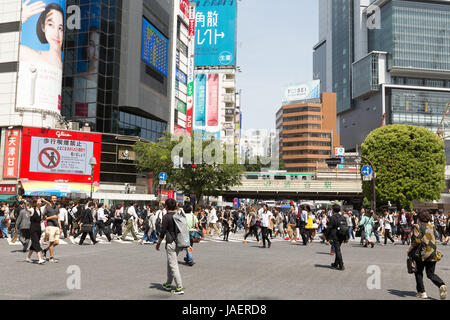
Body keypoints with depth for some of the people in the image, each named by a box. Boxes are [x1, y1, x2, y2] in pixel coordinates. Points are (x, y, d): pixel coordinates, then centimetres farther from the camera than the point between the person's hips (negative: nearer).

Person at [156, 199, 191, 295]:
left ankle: (180, 288, -7)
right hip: (179, 243, 8)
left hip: (171, 243, -8)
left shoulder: (166, 217, -12)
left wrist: (158, 243, 1)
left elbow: (163, 232, -12)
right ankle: (168, 284, 31)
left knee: (173, 265, -5)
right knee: (170, 263, 21)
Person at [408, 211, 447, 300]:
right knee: (431, 274, 11)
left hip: (421, 253, -5)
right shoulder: (431, 227, 10)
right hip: (432, 254, 5)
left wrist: (411, 248, -2)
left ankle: (422, 292, 9)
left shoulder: (418, 227, -7)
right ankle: (442, 285, -15)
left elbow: (417, 240, -16)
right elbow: (433, 240, 14)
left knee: (418, 272, 12)